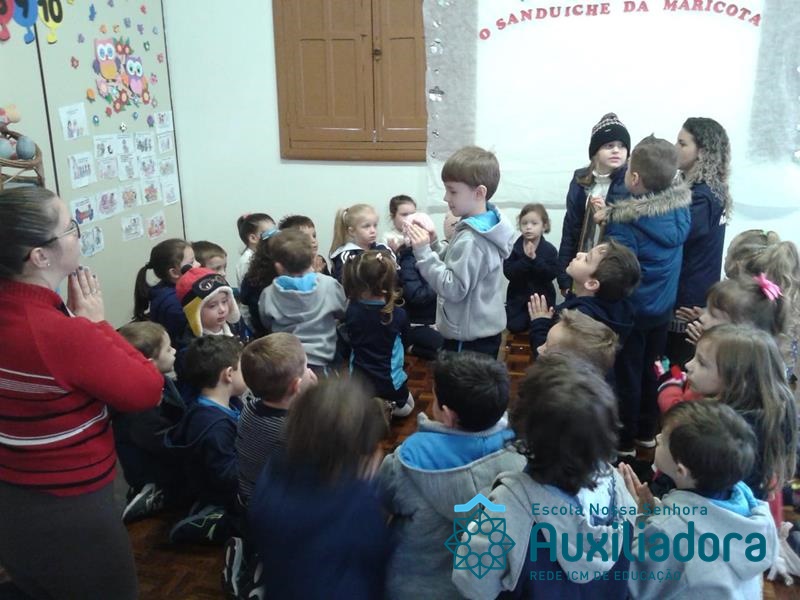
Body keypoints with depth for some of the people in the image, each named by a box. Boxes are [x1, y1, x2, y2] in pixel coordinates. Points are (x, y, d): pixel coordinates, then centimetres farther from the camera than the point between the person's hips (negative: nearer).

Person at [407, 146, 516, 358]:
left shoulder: (471, 240, -26)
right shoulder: (481, 227, 5)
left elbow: (453, 288, -25)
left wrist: (423, 252, -25)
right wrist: (433, 245, -2)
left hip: (468, 339, -10)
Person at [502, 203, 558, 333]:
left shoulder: (550, 250, -10)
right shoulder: (513, 248, -9)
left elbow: (551, 274, -19)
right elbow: (508, 272, -17)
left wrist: (535, 259, -28)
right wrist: (525, 259, -29)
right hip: (517, 296, 1)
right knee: (514, 327, -2)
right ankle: (525, 317, 29)